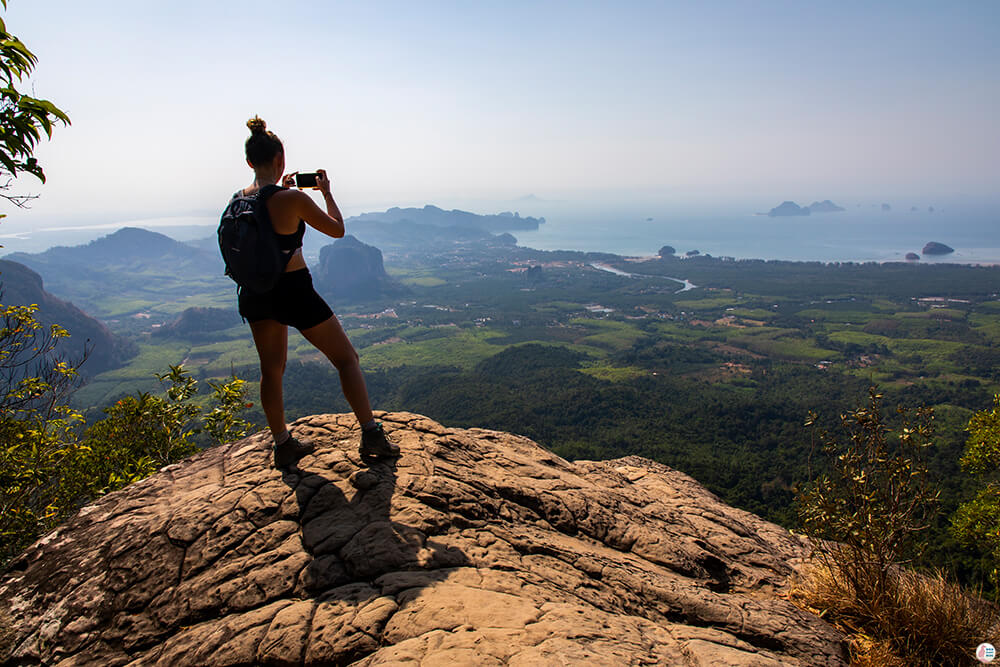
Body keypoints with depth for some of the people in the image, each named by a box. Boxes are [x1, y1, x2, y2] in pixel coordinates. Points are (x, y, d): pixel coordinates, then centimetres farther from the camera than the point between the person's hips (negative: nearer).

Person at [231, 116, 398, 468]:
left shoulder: (239, 199, 2)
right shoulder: (293, 199, -18)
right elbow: (337, 229, -5)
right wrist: (326, 191, 8)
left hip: (255, 294, 7)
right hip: (293, 292, -6)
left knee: (271, 369, 20)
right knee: (347, 359, 7)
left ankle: (283, 443, 28)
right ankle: (371, 435, 9)